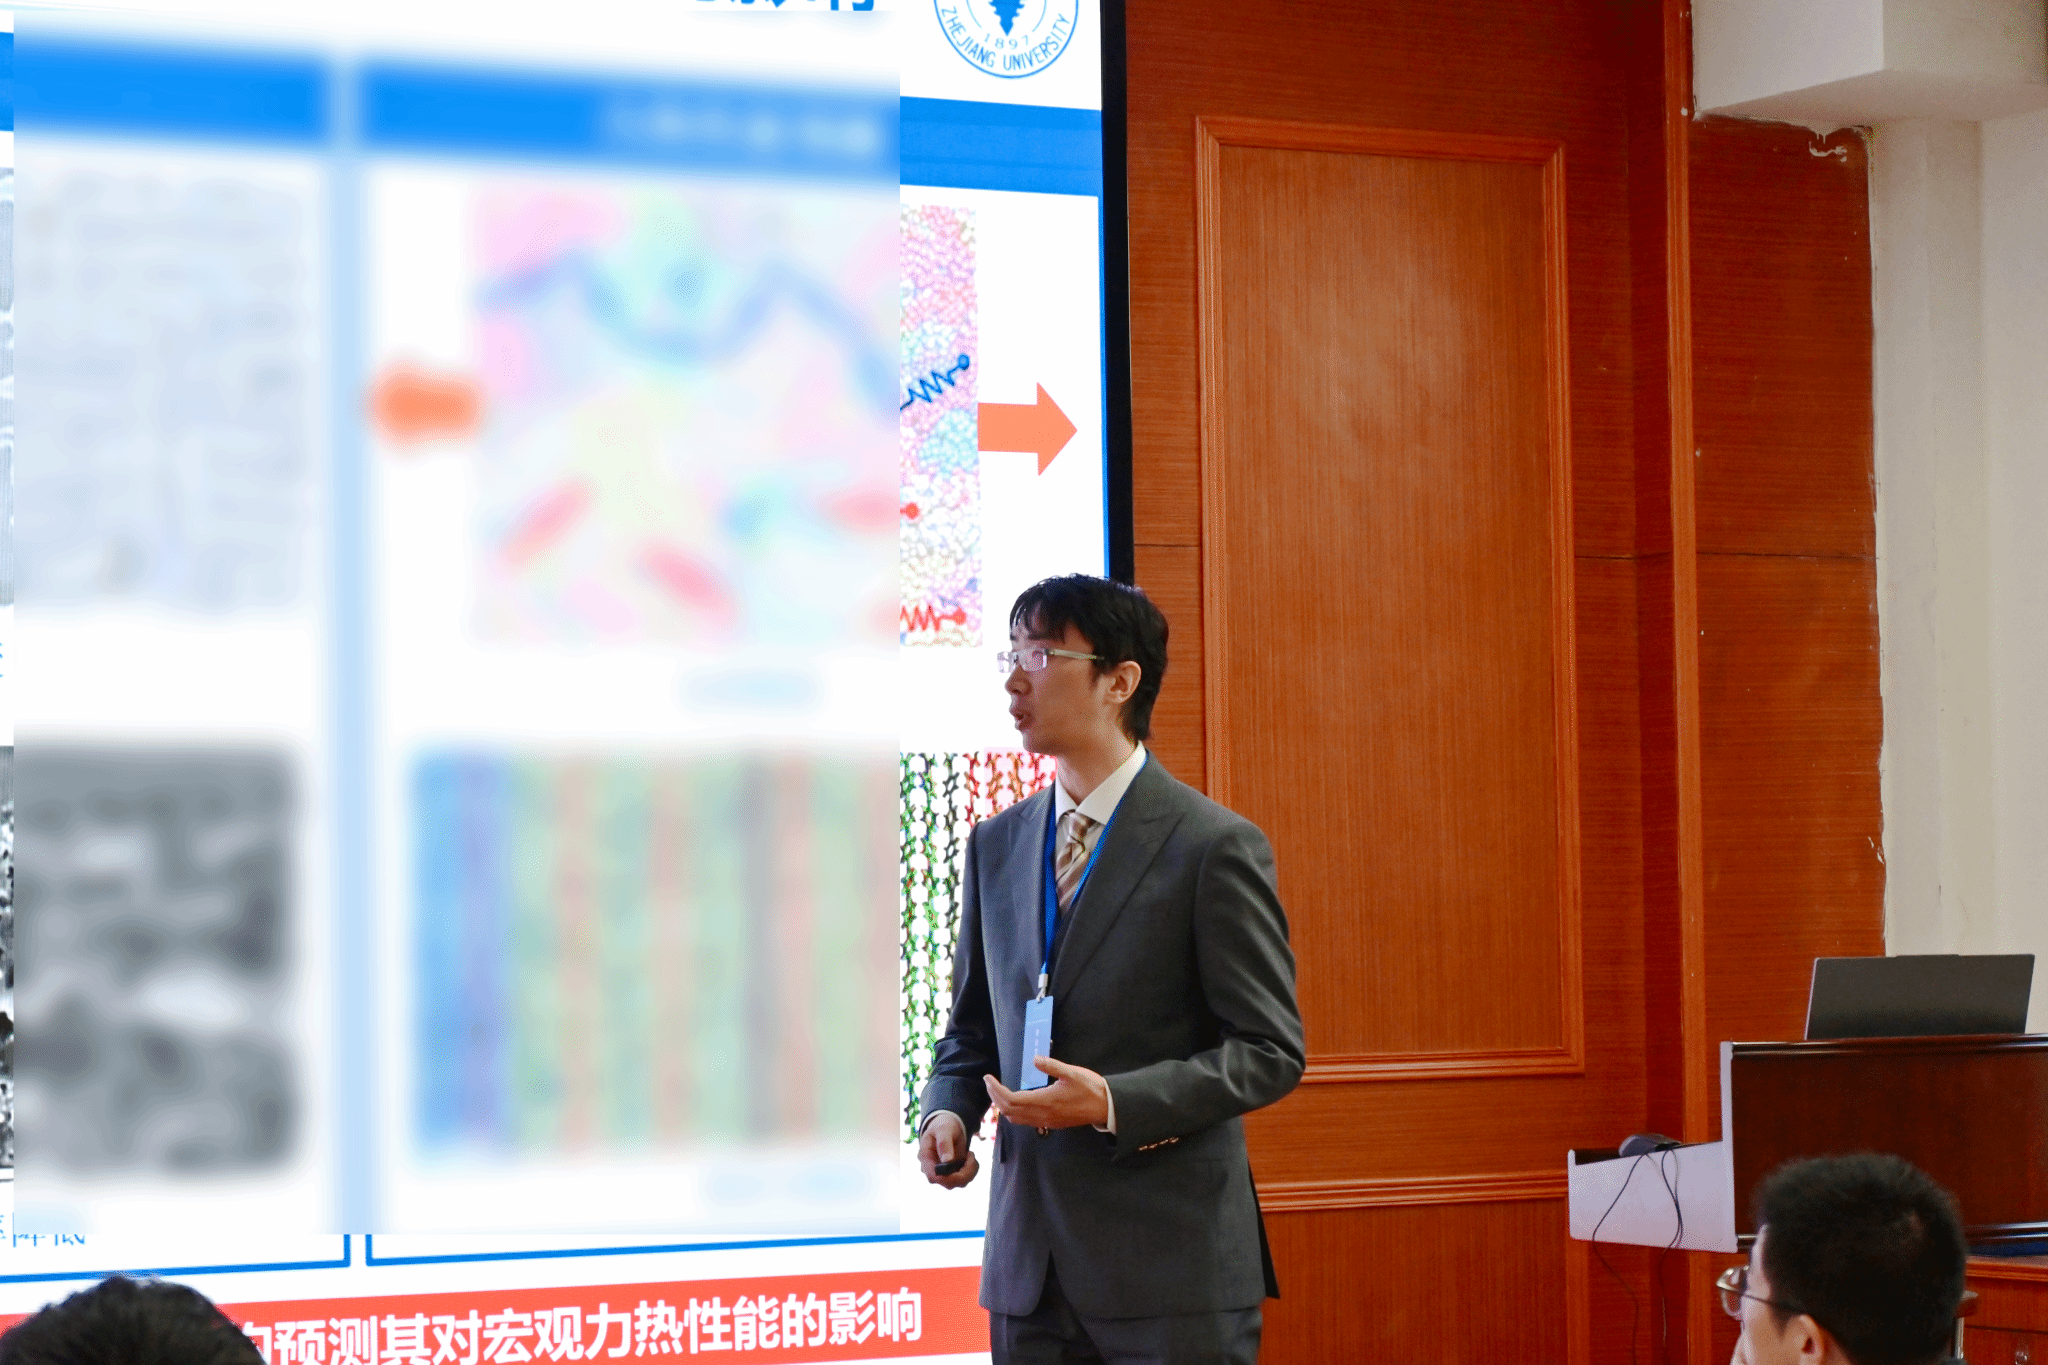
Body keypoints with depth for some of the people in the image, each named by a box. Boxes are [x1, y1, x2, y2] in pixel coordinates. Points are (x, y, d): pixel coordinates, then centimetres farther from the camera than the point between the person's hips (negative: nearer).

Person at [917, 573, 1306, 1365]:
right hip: (1028, 1266, 5)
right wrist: (949, 1112, 0)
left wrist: (1113, 1103, -19)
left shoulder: (1214, 847, -6)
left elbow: (1270, 1050, -8)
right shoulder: (996, 846, 13)